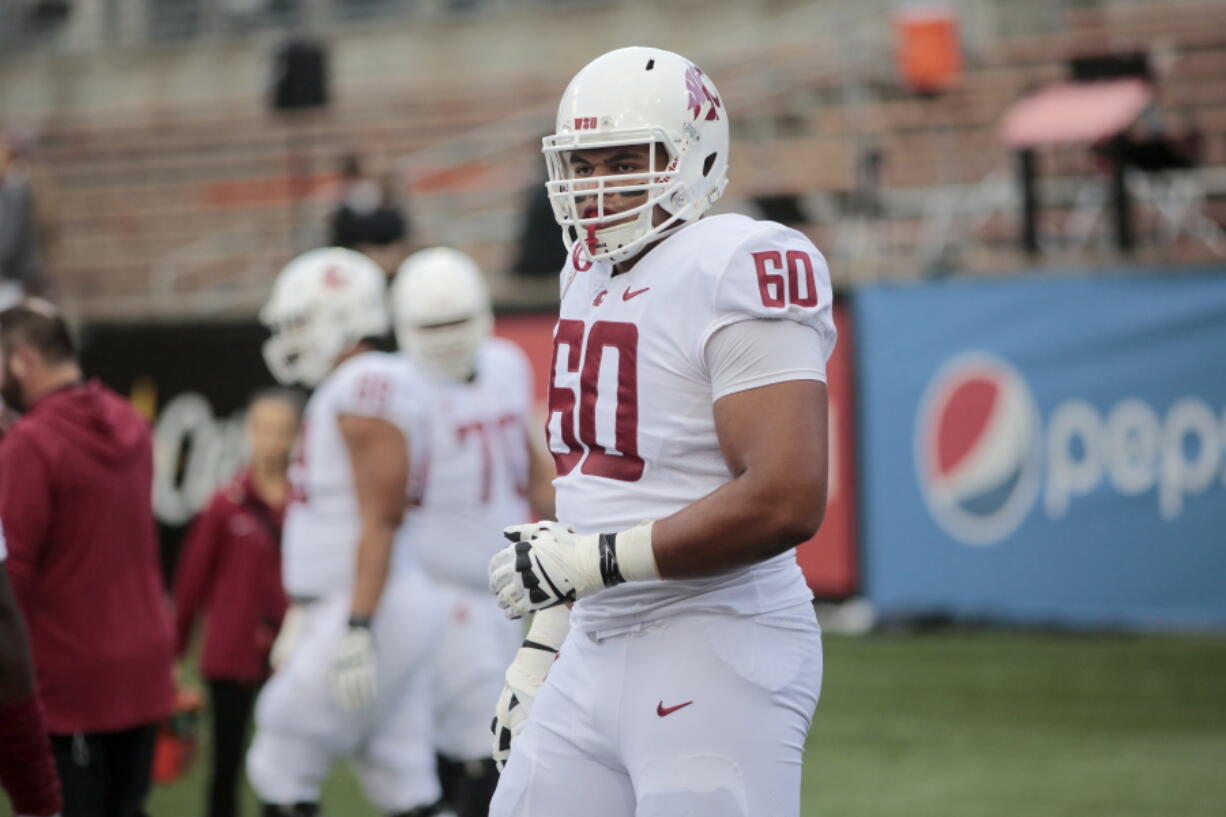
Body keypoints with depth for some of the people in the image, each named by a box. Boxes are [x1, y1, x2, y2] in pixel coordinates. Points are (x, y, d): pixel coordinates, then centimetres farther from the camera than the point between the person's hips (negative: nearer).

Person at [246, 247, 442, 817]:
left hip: (368, 611, -10)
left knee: (280, 770, -2)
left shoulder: (367, 390, -14)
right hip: (338, 610, 10)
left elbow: (379, 521, -20)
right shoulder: (342, 392, 17)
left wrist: (358, 629, -25)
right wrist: (300, 618, 25)